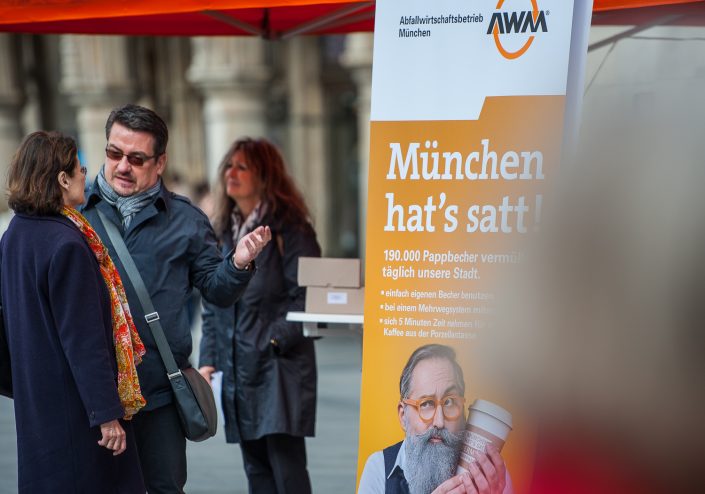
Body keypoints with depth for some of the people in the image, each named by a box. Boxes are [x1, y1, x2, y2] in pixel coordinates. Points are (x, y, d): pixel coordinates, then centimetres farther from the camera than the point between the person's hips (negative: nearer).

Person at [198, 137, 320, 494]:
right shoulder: (223, 233, 14)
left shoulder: (290, 230, -7)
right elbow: (212, 306, 16)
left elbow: (305, 300, -11)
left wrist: (273, 341, -16)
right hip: (237, 371, 6)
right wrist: (208, 359, 8)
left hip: (280, 370, -6)